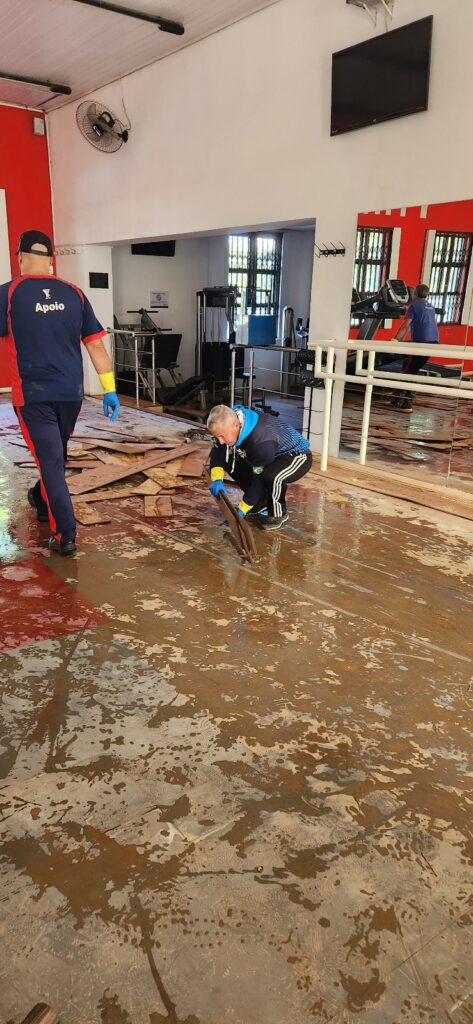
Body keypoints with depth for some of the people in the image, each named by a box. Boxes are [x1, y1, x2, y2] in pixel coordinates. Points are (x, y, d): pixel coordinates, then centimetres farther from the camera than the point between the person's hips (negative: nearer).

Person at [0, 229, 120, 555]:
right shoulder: (74, 293, 4)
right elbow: (96, 344, 3)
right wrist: (110, 390, 6)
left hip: (33, 394, -4)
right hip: (71, 393, 4)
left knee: (51, 461, 0)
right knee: (56, 455, 22)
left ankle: (65, 535, -2)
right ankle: (42, 502, 46)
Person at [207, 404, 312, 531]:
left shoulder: (261, 441, -39)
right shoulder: (229, 424, -17)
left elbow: (259, 479, -31)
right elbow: (218, 452, -8)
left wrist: (242, 510, -26)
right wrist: (217, 479, -27)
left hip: (297, 456, -8)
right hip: (274, 454, 9)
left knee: (270, 476, -39)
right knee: (231, 462, 0)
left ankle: (278, 513, -8)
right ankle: (262, 503, 12)